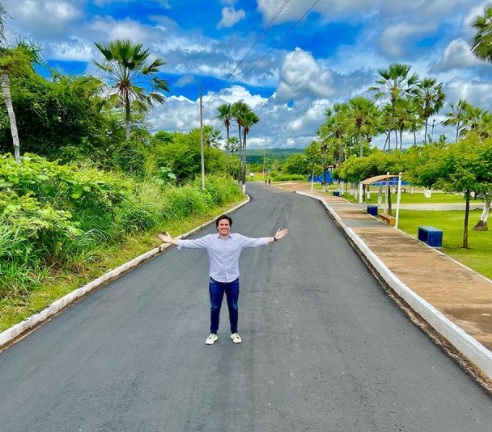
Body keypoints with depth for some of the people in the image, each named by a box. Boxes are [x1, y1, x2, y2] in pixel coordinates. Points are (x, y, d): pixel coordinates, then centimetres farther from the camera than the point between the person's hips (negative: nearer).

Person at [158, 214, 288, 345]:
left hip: (233, 281, 1)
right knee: (215, 308, 13)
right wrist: (172, 241, -14)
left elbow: (256, 241, -6)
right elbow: (191, 243, -8)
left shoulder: (239, 239, -5)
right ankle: (213, 333, 33)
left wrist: (274, 238, -12)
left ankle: (234, 332, 35)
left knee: (233, 307, 14)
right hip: (216, 281, 0)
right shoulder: (209, 239, -8)